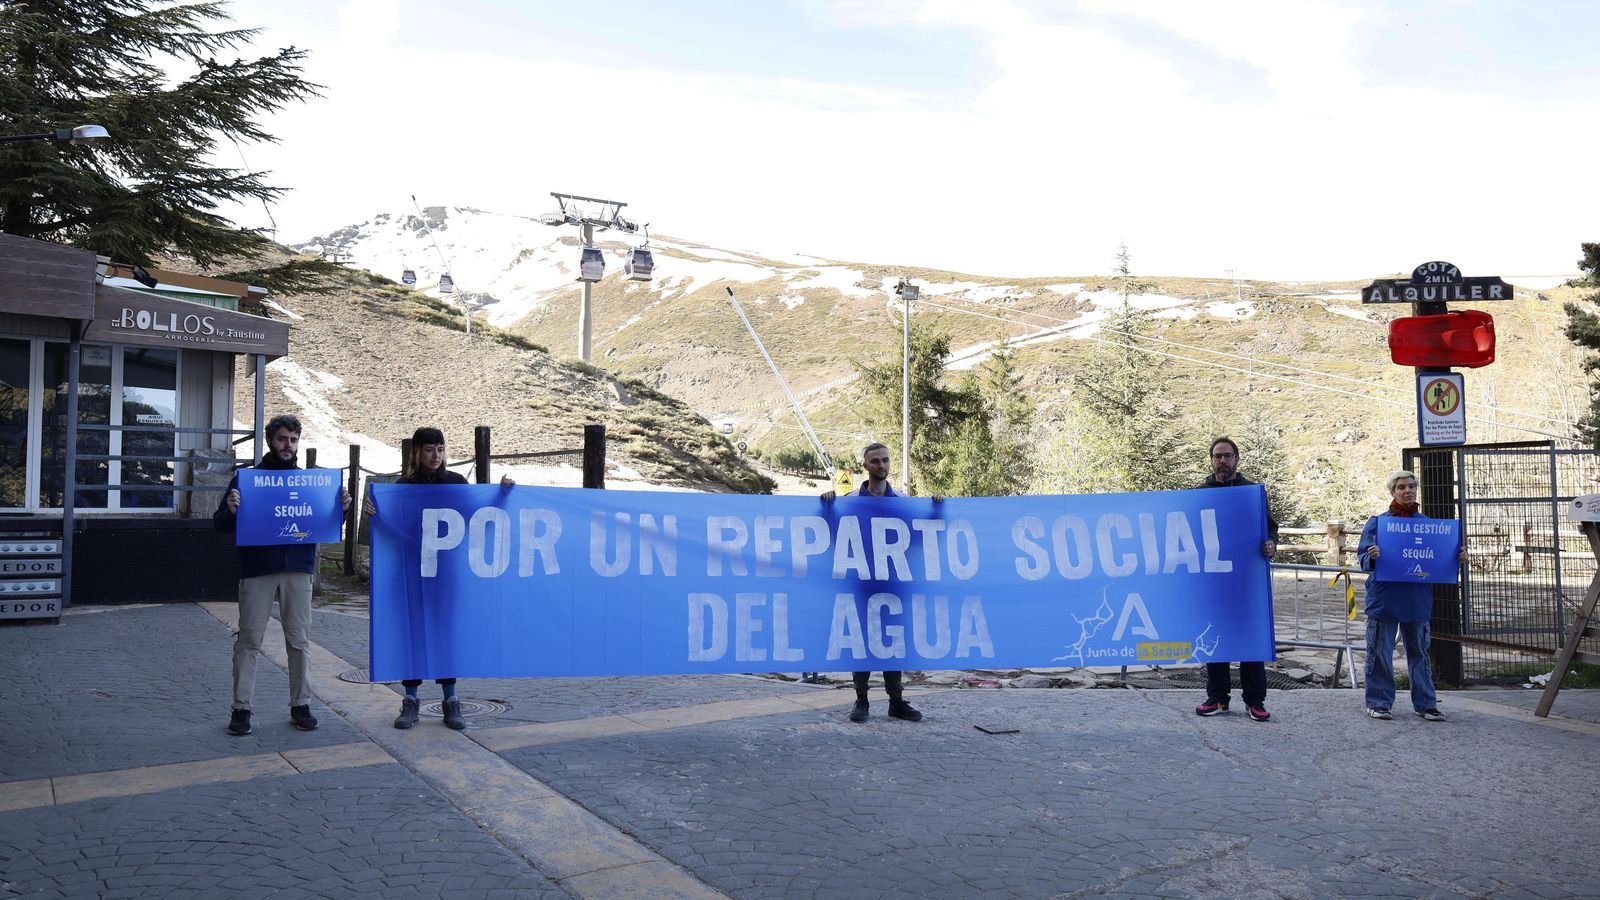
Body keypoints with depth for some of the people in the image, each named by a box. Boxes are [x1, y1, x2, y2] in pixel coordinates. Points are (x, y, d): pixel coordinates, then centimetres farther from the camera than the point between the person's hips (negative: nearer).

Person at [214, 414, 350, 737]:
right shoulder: (247, 477, 5)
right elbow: (221, 524, 2)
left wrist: (341, 507, -8)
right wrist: (231, 510, -21)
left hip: (298, 569, 2)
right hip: (257, 569, -2)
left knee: (299, 641, 6)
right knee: (248, 641, 1)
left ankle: (301, 705, 15)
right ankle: (241, 709, 10)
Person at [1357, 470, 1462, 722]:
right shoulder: (1377, 522, -1)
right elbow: (1362, 557, -6)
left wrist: (1458, 557, -8)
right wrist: (1372, 557, -28)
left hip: (1418, 599, 3)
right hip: (1384, 598, -3)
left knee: (1419, 652, 10)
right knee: (1381, 652, 1)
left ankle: (1425, 703, 19)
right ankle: (1378, 703, 10)